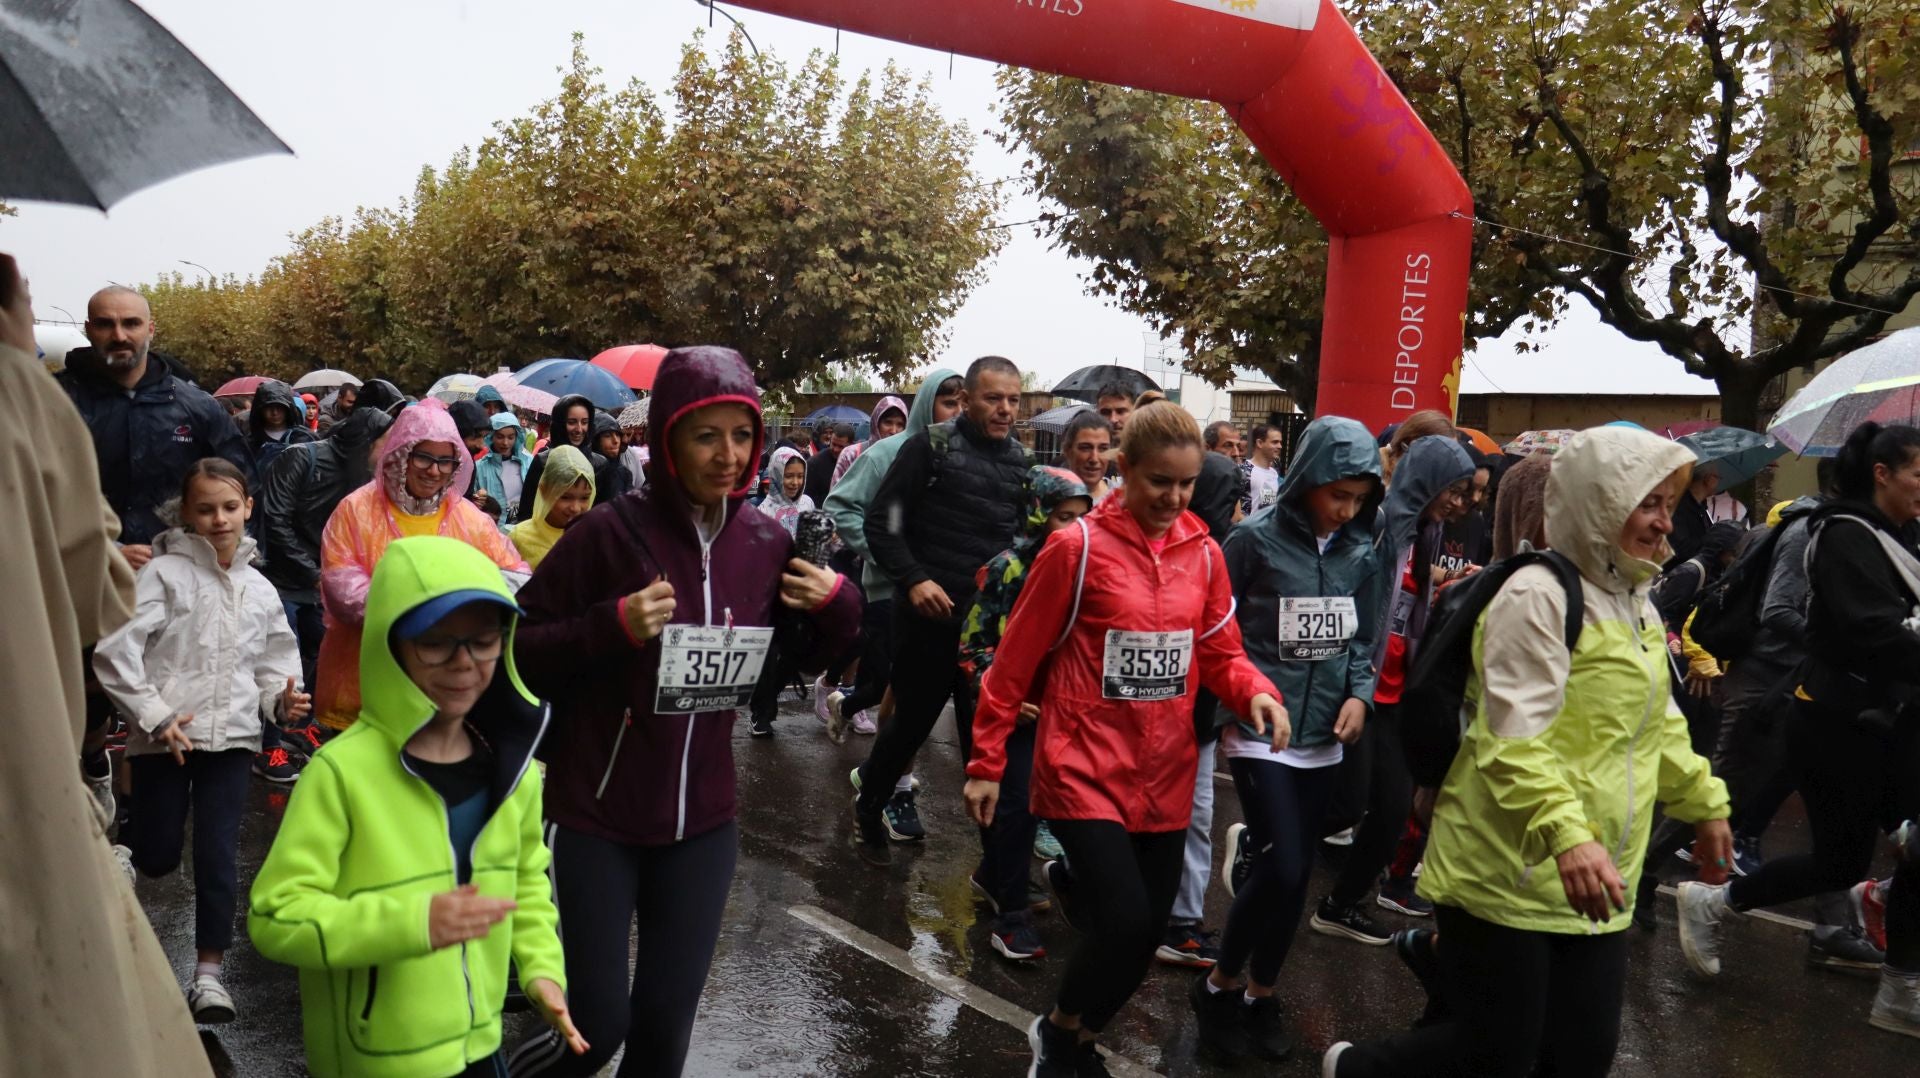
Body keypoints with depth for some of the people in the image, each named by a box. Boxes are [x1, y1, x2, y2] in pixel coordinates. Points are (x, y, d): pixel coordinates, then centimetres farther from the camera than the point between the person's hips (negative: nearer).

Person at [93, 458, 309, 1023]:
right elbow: (114, 650, -10)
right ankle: (115, 853, 41)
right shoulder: (164, 573, -6)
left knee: (218, 855, -1)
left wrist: (281, 700, -5)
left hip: (231, 736, 3)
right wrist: (154, 716, -14)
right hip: (164, 737, -2)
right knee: (157, 857, 5)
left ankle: (209, 970, 10)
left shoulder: (260, 589, 9)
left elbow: (273, 666, 16)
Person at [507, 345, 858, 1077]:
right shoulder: (610, 534, -15)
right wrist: (611, 626, -27)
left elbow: (809, 651, 13)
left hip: (702, 821, 4)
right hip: (594, 818, -4)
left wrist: (840, 606, -7)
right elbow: (515, 653, -12)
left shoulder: (766, 543, -2)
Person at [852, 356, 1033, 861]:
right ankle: (870, 807, 34)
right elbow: (881, 523, -7)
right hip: (929, 613, -4)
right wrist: (913, 579, -19)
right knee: (913, 719, 8)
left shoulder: (1022, 461, 8)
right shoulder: (930, 448, -6)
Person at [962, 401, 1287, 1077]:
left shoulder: (1204, 553, 2)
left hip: (1165, 774, 5)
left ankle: (1076, 883, 45)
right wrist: (986, 763, -5)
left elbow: (1220, 653, 9)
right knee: (1126, 926, -14)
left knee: (1149, 931, 10)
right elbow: (1015, 661, -7)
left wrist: (1256, 693, -13)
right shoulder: (1078, 547, -13)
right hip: (1086, 769, -5)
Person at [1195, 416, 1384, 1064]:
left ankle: (1260, 995, 29)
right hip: (1259, 731, -5)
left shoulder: (1359, 552, 4)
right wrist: (1225, 705, -8)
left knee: (1297, 873, 10)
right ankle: (1219, 987, 13)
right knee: (1281, 870, -11)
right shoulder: (1256, 539, -10)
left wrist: (1359, 695, -6)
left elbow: (1363, 640, 11)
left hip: (1323, 736, 5)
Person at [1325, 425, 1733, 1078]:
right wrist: (1566, 834, -37)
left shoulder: (1635, 601, 13)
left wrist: (1704, 801, 32)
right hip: (1507, 878, -9)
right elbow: (1514, 738, -26)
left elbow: (1656, 719, 27)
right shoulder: (1539, 595, -16)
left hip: (1595, 885, 9)